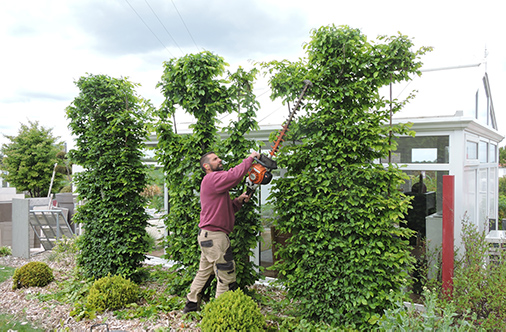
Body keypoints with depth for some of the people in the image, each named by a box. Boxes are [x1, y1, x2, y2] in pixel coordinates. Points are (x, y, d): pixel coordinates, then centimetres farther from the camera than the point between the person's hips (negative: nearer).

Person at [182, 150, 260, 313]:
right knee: (226, 275, -3)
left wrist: (238, 200, 6)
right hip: (214, 236, -10)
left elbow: (226, 210, 21)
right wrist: (250, 158, -12)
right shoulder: (212, 178, -12)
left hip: (208, 236, 10)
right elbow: (235, 174, -25)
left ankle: (191, 305, 29)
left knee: (205, 272, 19)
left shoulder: (216, 182, 20)